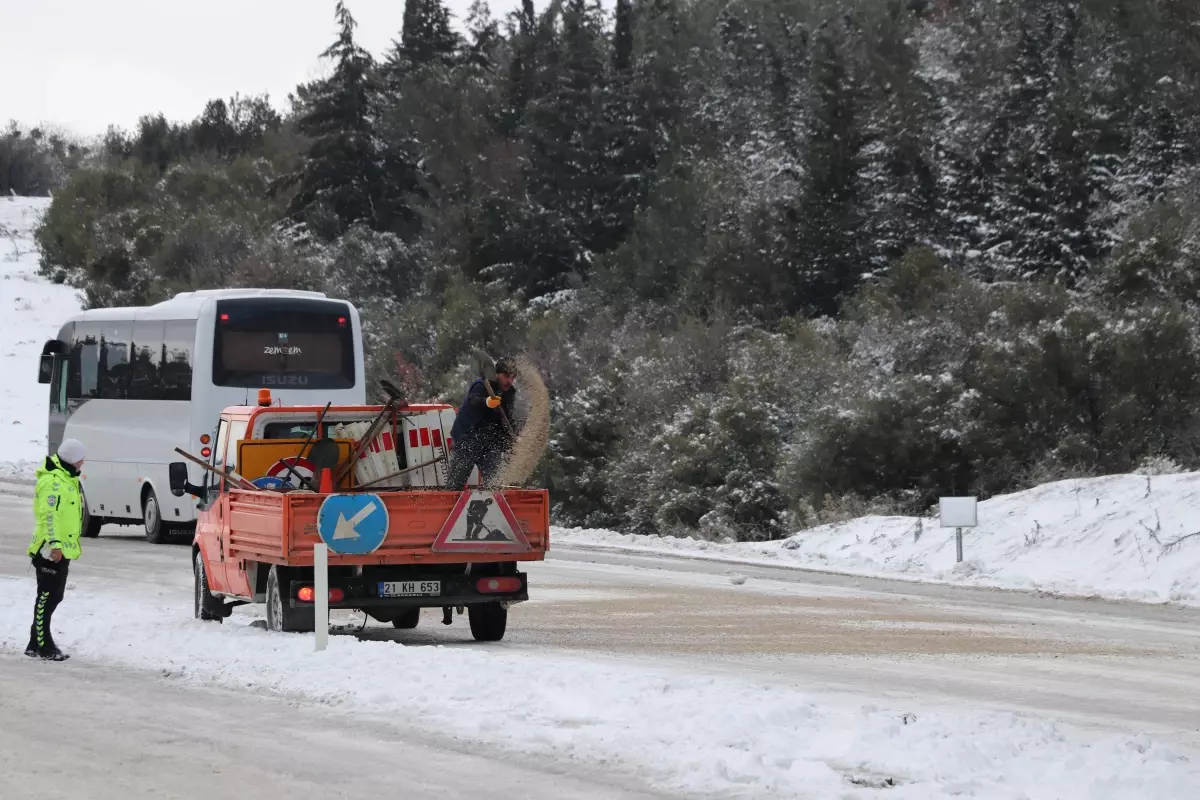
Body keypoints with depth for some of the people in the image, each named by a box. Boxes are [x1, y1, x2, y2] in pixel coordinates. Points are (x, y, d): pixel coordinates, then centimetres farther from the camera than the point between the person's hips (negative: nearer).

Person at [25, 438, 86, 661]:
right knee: (46, 597, -7)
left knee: (54, 597, 15)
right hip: (51, 551, -11)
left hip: (63, 550, 11)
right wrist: (55, 543, -32)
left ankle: (39, 643, 21)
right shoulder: (53, 481, -18)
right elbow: (49, 515, -26)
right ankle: (40, 645, -5)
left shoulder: (67, 479, 16)